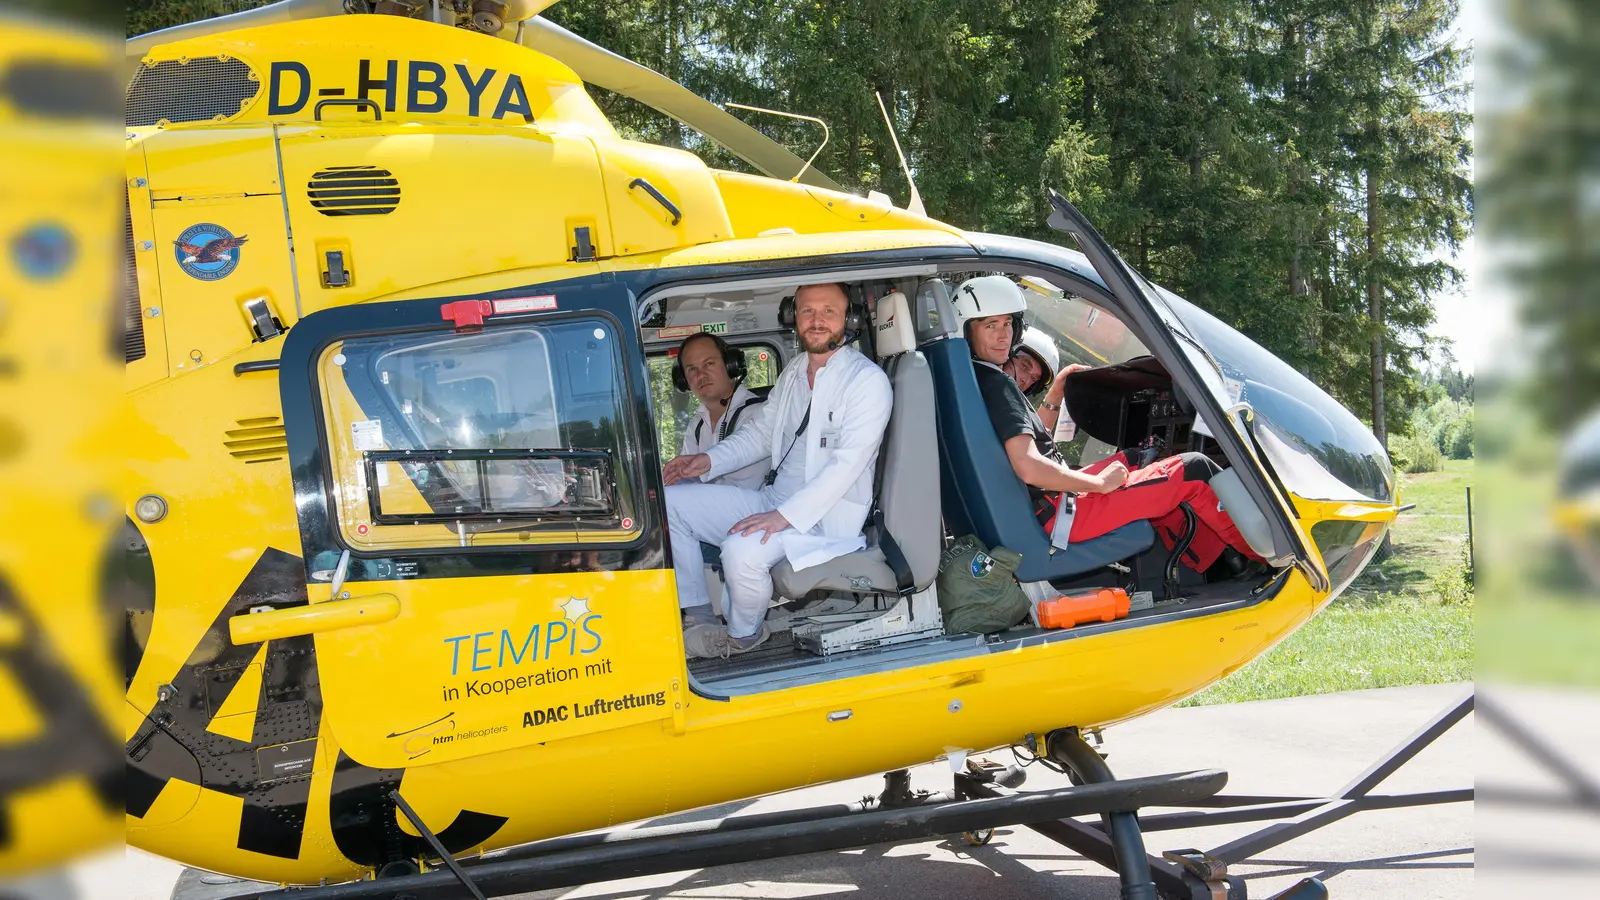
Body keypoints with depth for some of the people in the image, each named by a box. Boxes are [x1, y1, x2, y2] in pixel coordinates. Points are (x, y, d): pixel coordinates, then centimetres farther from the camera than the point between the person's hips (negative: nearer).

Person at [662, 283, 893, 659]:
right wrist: (709, 461, 5)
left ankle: (743, 637, -3)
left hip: (826, 517, -8)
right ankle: (701, 622, 0)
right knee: (667, 502, -2)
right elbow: (761, 431, 23)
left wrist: (786, 516, -29)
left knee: (741, 551, -34)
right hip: (770, 499, 8)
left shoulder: (867, 381, -12)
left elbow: (847, 463, -22)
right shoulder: (793, 373, 13)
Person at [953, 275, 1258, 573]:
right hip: (1056, 514, -10)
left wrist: (1054, 395, 16)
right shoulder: (996, 384, -20)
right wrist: (1099, 483, -16)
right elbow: (1029, 468, -28)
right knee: (1192, 470, -5)